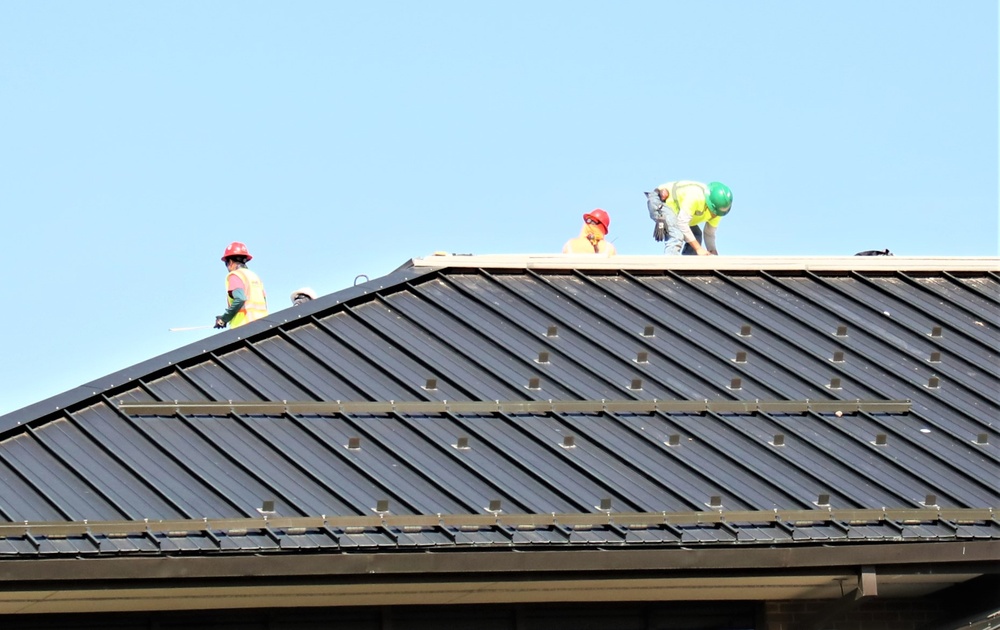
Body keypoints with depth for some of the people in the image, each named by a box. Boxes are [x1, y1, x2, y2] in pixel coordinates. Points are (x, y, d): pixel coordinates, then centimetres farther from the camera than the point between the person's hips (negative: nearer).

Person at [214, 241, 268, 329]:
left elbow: (240, 299, -19)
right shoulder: (254, 276, 22)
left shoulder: (234, 276, -2)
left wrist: (223, 319, -10)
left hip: (245, 325, -8)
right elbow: (264, 303, 19)